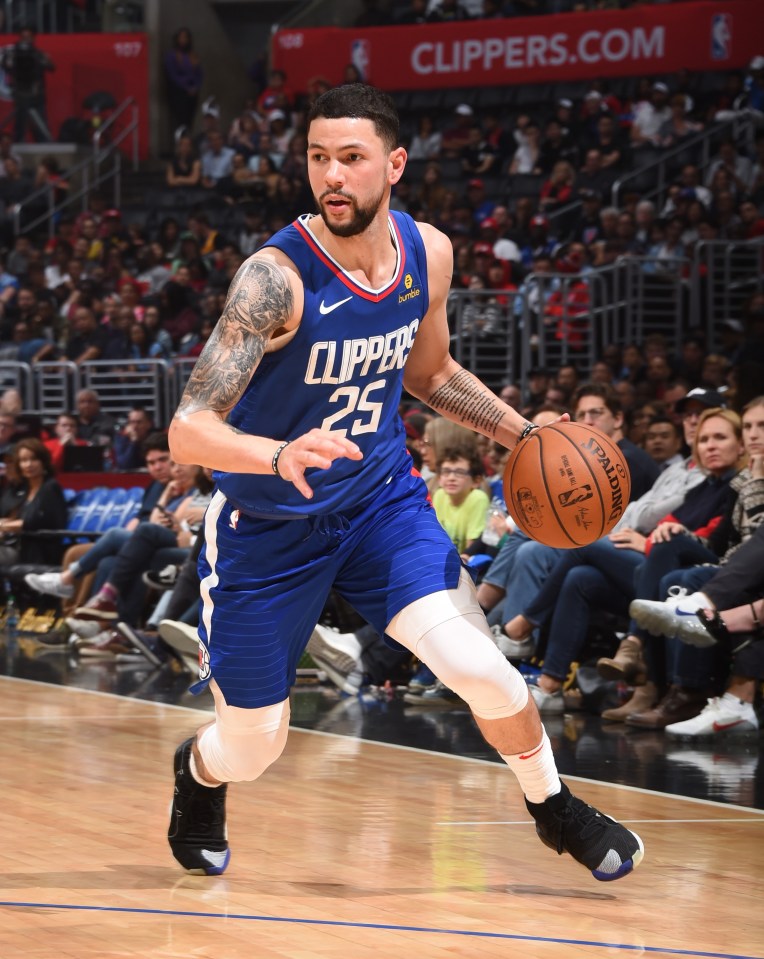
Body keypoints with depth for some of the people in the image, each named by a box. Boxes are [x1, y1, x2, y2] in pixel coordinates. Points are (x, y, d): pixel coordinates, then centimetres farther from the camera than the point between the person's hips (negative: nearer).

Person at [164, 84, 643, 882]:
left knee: (481, 671, -16)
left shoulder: (428, 253, -8)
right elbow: (187, 431, -34)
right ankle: (198, 774, 45)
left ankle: (555, 810, 13)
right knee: (251, 747, 6)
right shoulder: (276, 277, -28)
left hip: (381, 499, 3)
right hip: (271, 525, -3)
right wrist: (280, 455, -53)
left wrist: (524, 434, 1)